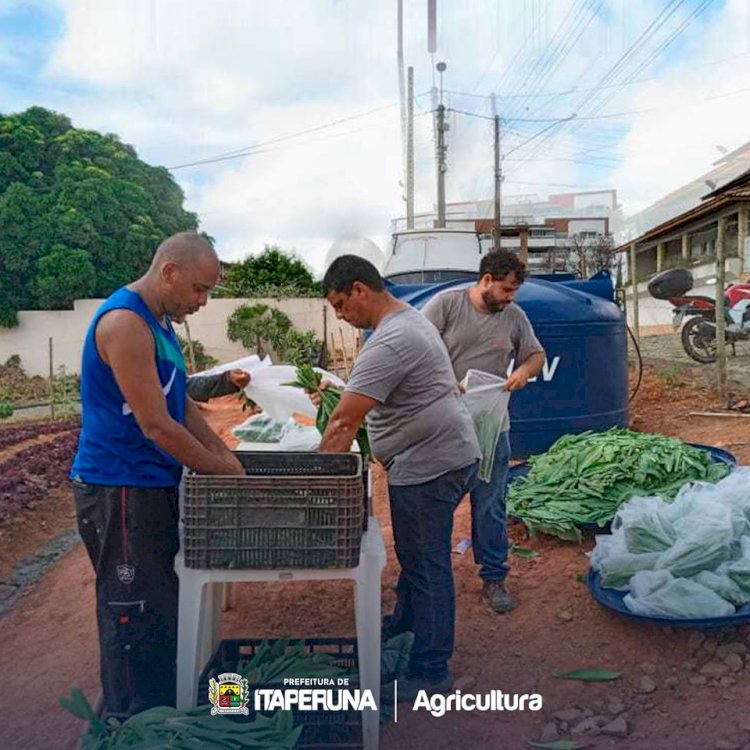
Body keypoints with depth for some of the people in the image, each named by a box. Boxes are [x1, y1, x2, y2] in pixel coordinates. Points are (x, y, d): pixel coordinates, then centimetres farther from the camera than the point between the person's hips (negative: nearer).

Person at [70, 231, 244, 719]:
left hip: (154, 483, 10)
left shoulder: (159, 322, 11)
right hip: (120, 491, -10)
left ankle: (163, 704, 35)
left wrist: (222, 453, 5)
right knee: (136, 615, 3)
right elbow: (156, 426, -22)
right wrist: (221, 471, -12)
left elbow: (180, 403, 15)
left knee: (163, 603, 19)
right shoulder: (124, 322, -20)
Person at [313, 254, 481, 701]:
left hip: (430, 465, -11)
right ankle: (404, 626, 45)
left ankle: (430, 673, 17)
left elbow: (345, 420, -23)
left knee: (426, 566, 2)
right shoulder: (409, 317, 12)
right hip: (440, 457, 11)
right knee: (416, 555, 25)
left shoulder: (390, 342, -23)